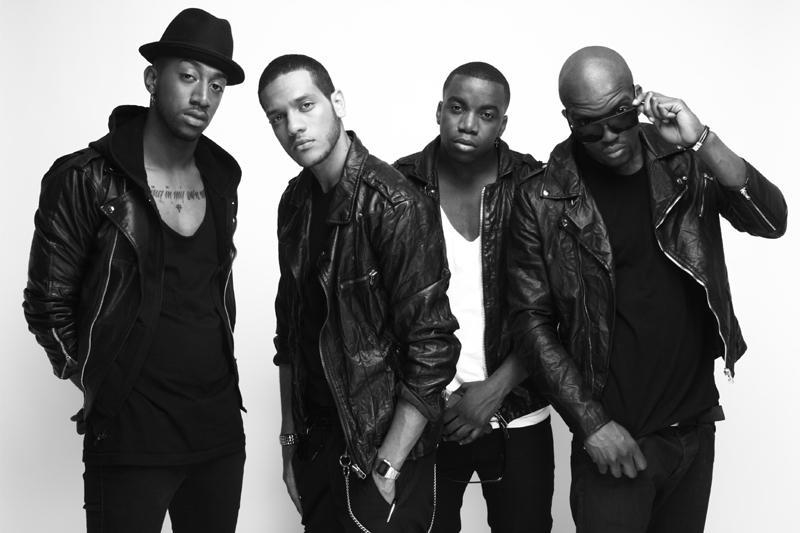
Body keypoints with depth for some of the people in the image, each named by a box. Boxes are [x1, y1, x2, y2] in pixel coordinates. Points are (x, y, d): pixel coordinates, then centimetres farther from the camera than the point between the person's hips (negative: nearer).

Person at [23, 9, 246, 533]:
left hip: (220, 426, 5)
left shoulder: (221, 177, 7)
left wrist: (215, 377, 13)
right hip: (131, 439, -5)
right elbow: (48, 306, -4)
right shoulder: (85, 179, -9)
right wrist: (104, 384, -1)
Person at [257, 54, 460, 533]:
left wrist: (387, 468, -17)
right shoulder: (296, 202, 4)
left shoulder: (395, 205, -18)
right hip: (317, 444, 6)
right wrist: (290, 439, 12)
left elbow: (432, 348, -19)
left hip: (385, 444, -6)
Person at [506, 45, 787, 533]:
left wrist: (702, 141, -22)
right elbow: (533, 321, -7)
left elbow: (771, 221, -11)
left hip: (697, 424, 4)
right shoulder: (544, 202, -9)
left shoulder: (687, 165, 0)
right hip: (614, 437, -3)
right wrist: (590, 423, -12)